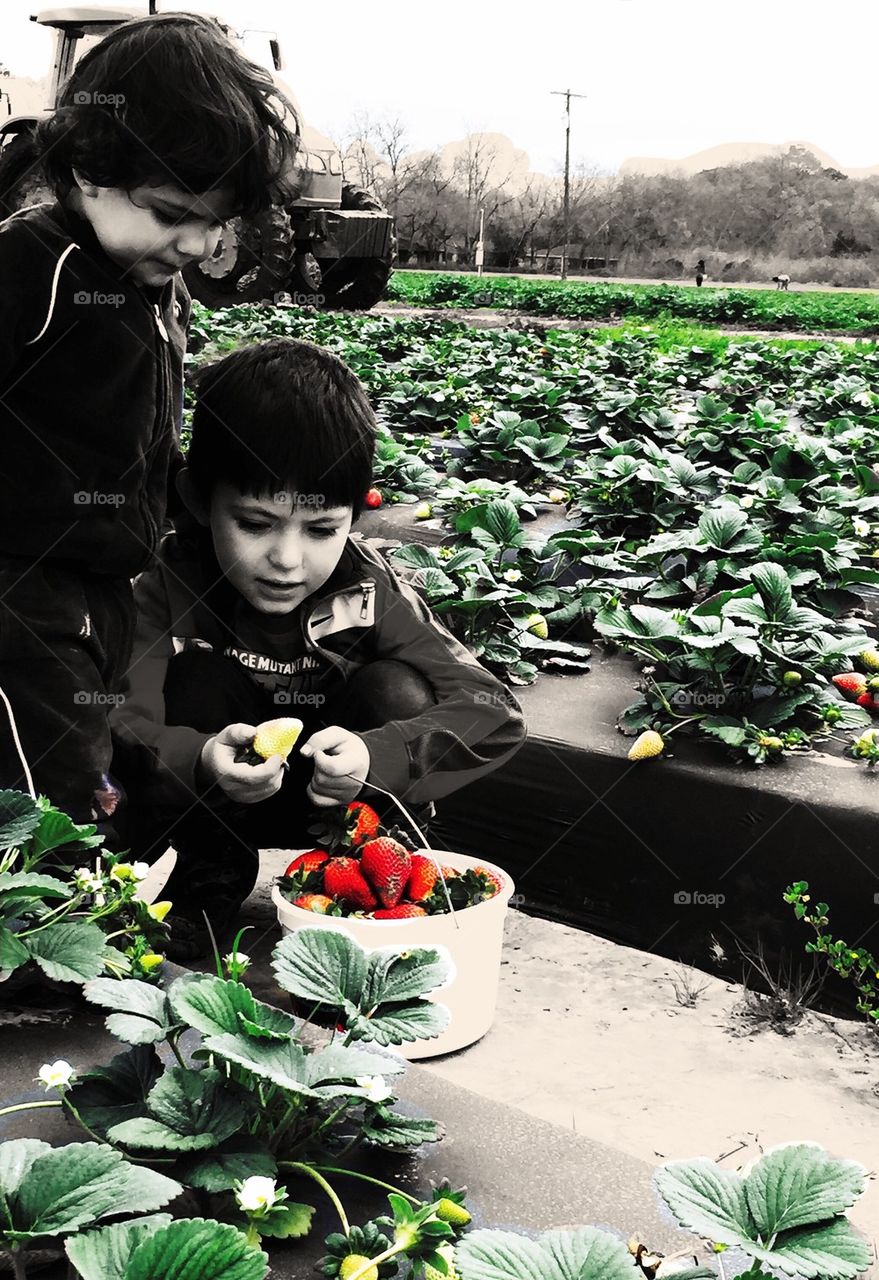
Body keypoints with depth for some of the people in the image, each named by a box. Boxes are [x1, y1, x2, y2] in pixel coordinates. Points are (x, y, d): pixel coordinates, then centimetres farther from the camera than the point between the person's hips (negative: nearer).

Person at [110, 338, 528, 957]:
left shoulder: (370, 596, -24)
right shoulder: (170, 584, -25)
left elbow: (498, 714, -30)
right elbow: (114, 722, -36)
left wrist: (375, 757, -49)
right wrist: (198, 763, -58)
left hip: (335, 801, 0)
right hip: (209, 808, 0)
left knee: (398, 693, -25)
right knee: (197, 678, -27)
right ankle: (197, 902, -11)